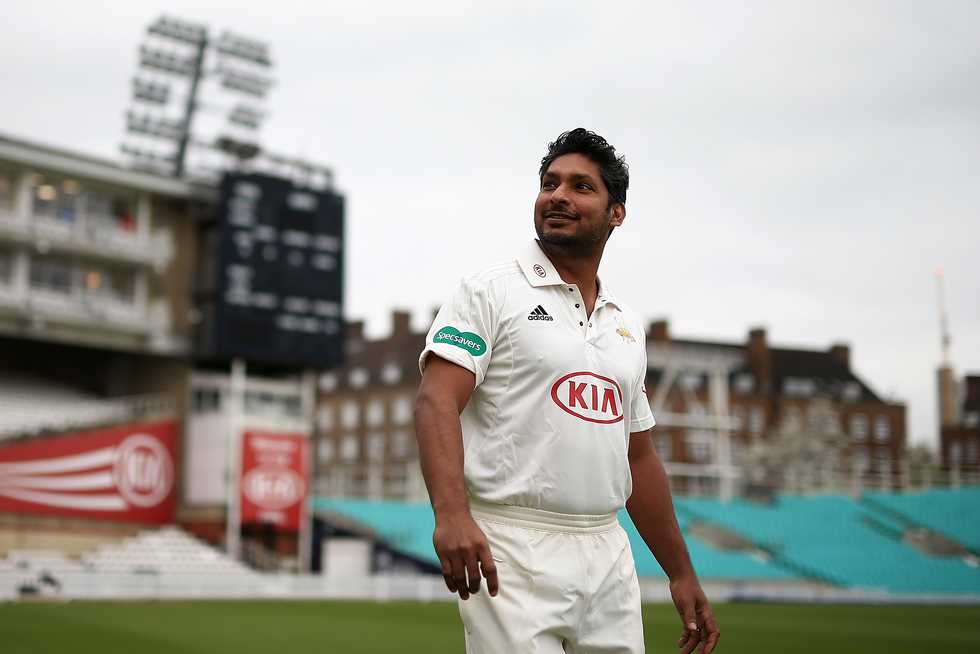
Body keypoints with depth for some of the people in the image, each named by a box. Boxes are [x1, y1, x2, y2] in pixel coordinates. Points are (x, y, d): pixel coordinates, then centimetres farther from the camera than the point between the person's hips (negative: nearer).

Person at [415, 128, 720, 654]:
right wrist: (451, 513, -31)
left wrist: (681, 574, 20)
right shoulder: (491, 292, -1)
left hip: (608, 554, 6)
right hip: (511, 555, -6)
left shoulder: (626, 325, 18)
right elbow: (437, 401, -14)